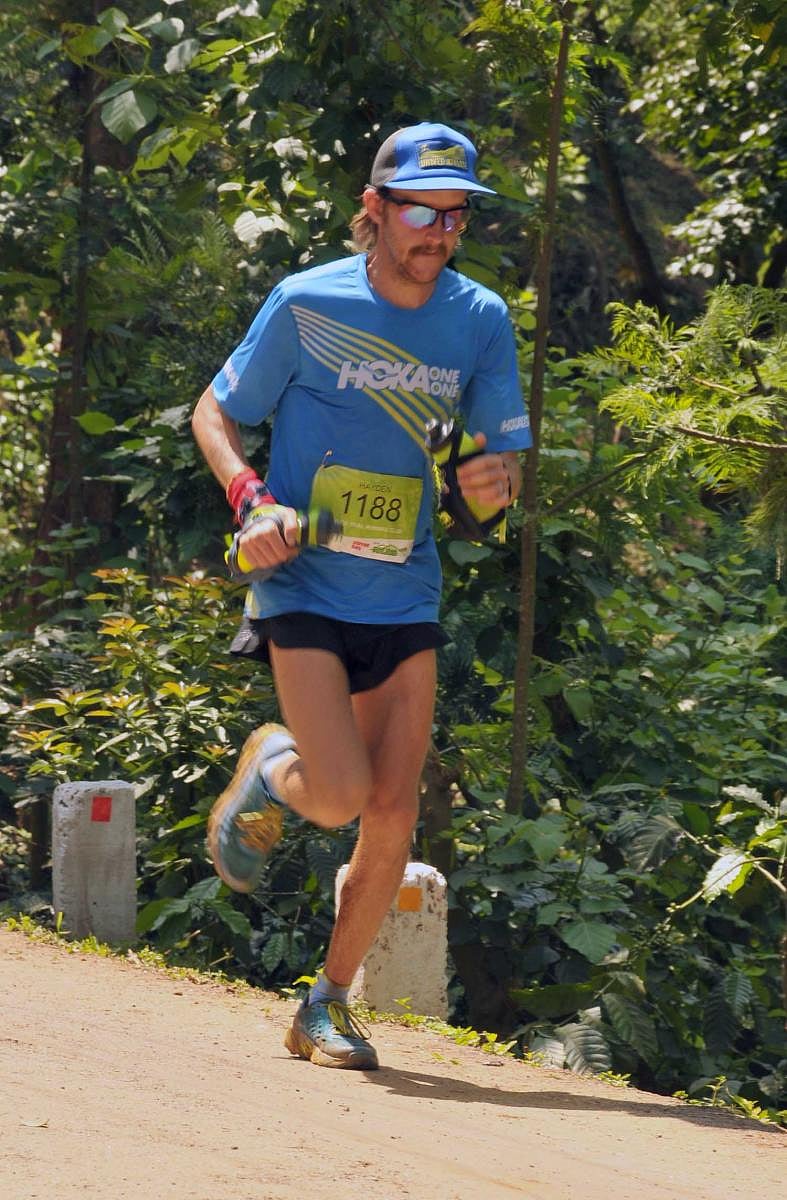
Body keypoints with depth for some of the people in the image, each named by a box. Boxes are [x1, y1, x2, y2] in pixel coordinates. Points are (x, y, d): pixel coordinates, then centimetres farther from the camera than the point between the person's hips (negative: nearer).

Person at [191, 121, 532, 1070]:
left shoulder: (480, 321, 0)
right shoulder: (306, 304, -9)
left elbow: (507, 463, 6)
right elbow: (216, 413, 2)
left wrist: (495, 480, -19)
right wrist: (252, 499, -16)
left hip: (405, 598, 3)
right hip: (303, 589, -3)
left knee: (393, 815, -2)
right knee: (339, 798, -17)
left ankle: (329, 1005, 16)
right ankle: (266, 767, 19)